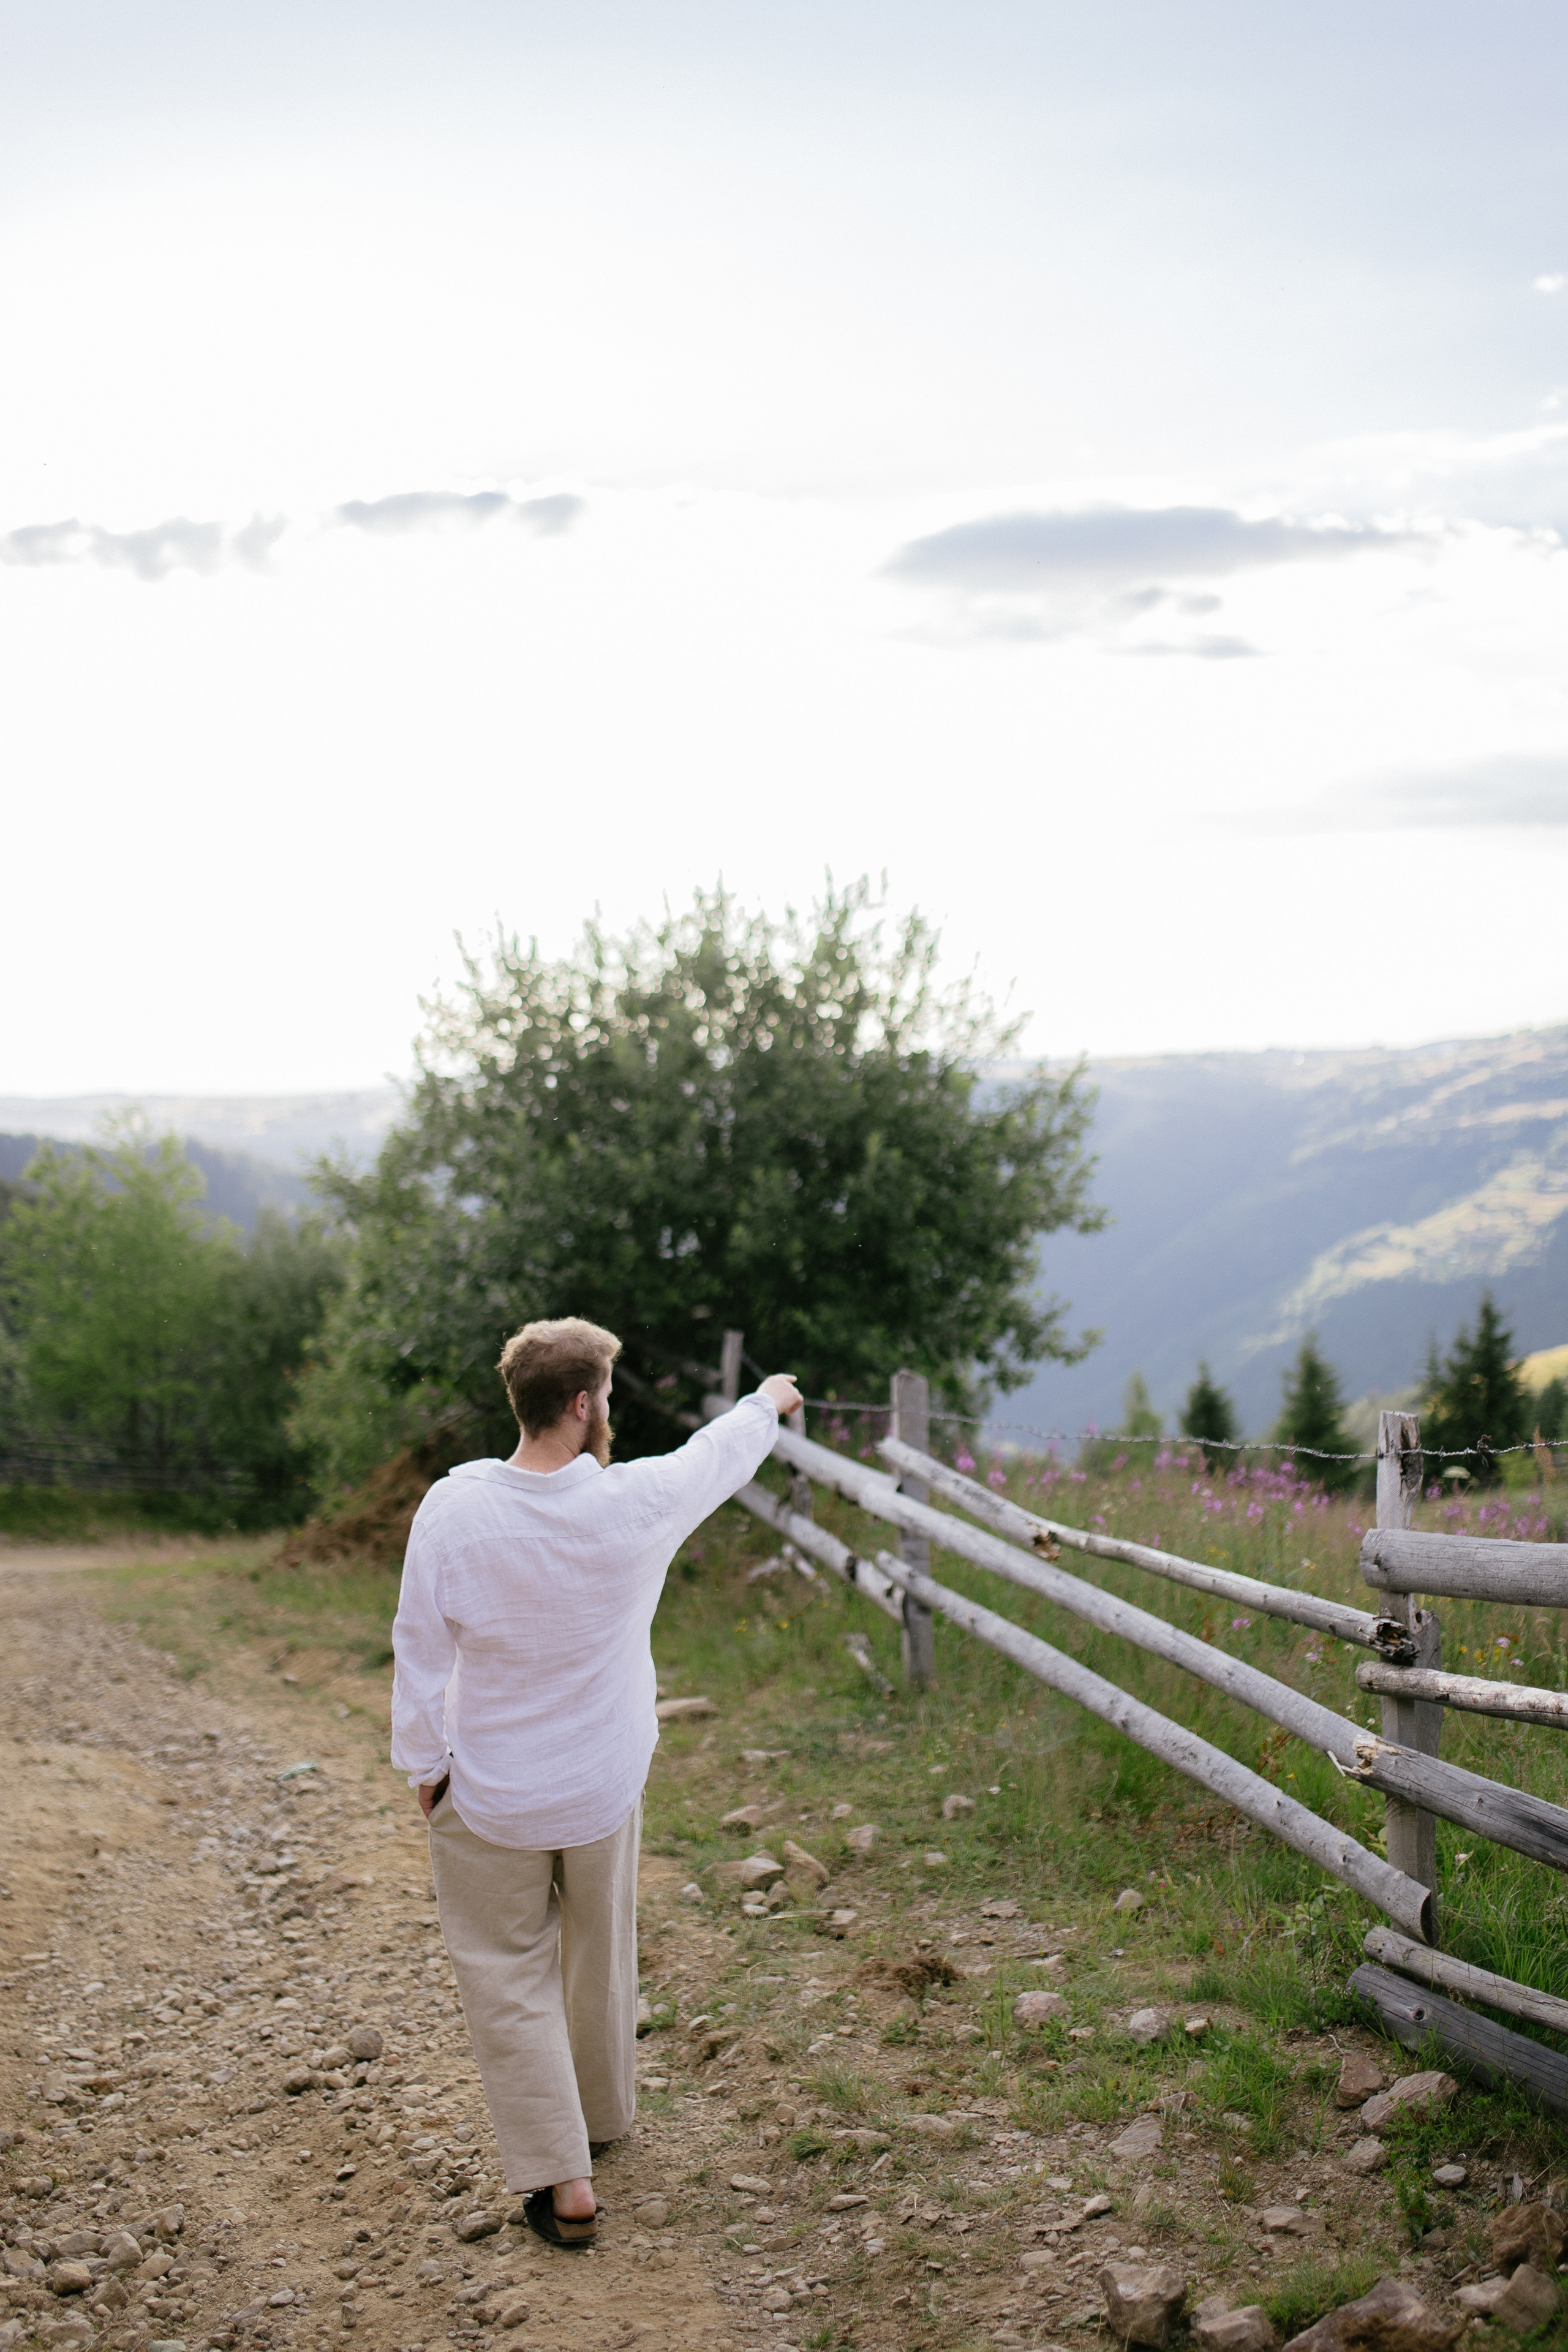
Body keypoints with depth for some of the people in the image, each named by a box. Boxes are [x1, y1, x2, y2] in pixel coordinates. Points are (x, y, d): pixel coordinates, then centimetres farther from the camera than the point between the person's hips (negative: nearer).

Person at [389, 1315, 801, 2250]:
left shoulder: (453, 1508, -19)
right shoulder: (632, 1503, -16)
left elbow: (421, 1648, -11)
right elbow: (714, 1458, 5)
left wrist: (424, 1763, 4)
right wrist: (768, 1403, 27)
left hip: (488, 1797, -2)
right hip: (604, 1787, 2)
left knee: (509, 1972, 10)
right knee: (602, 1955, 22)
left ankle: (562, 2178, 6)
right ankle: (602, 2116, 43)